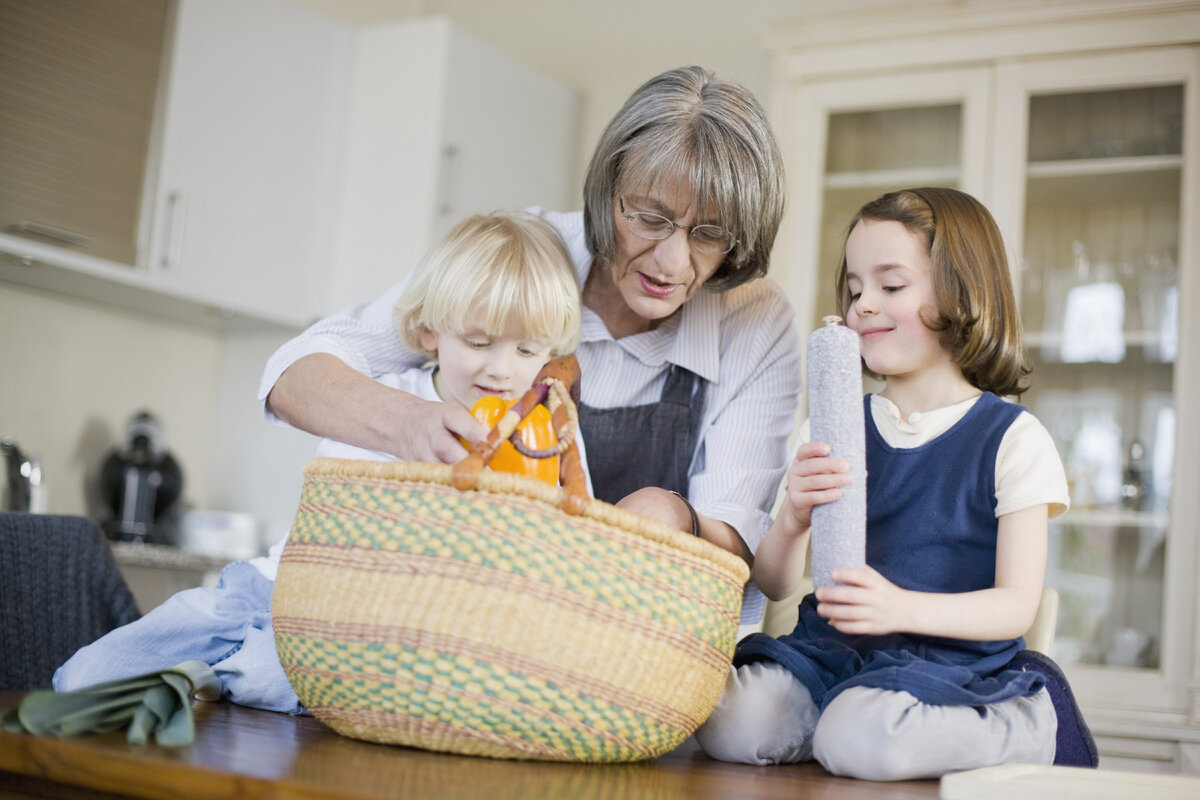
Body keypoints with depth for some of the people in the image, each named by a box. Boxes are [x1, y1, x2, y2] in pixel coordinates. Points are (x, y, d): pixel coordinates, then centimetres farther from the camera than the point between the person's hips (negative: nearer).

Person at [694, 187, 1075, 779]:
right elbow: (775, 585, 8)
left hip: (953, 662, -3)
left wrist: (903, 606, -26)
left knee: (862, 739, -34)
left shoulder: (1012, 439, -1)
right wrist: (792, 519, -16)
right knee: (726, 724, -24)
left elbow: (1017, 605, -7)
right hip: (828, 656, 4)